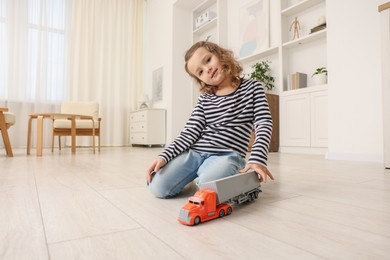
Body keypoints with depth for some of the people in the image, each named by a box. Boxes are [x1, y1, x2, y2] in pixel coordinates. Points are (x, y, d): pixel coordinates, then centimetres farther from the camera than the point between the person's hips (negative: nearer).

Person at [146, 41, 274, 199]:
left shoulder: (252, 88, 7)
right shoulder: (204, 99, 12)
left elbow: (264, 123, -2)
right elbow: (190, 132, 5)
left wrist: (257, 159, -19)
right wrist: (164, 156, -9)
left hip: (228, 154, -2)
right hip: (194, 152, 3)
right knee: (158, 187, -15)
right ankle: (194, 174, 11)